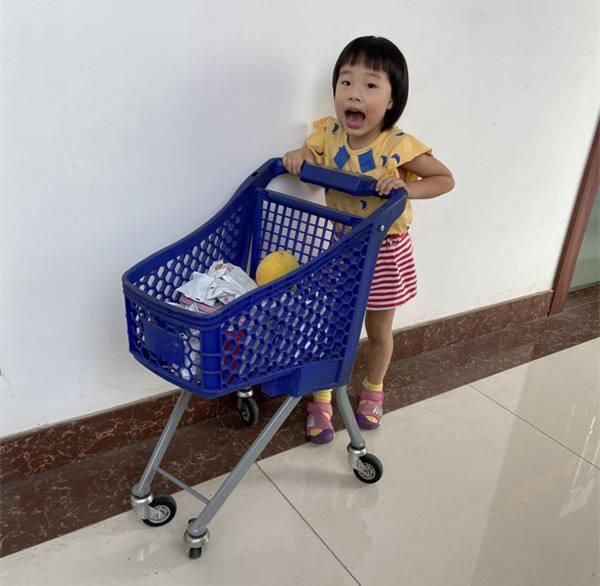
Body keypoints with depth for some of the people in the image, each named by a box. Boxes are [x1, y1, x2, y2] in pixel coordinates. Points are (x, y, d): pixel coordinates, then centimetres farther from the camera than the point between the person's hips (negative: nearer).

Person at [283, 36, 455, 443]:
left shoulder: (399, 147, -23)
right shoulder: (328, 133, -13)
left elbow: (445, 179, -11)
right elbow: (314, 163, 8)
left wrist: (407, 188, -28)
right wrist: (301, 156, -15)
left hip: (383, 252, -2)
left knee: (379, 331, 17)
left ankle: (374, 390, 44)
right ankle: (321, 399, 31)